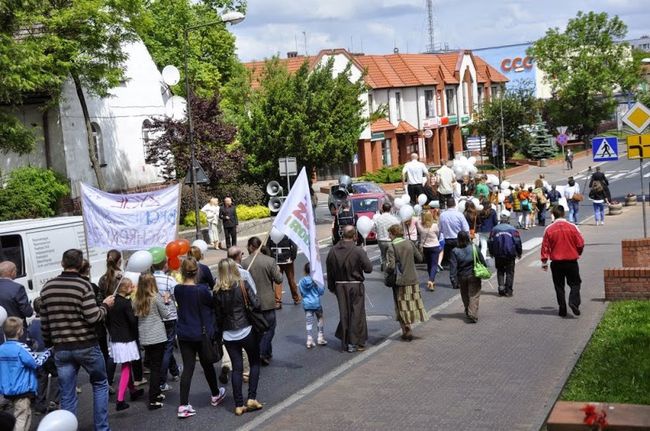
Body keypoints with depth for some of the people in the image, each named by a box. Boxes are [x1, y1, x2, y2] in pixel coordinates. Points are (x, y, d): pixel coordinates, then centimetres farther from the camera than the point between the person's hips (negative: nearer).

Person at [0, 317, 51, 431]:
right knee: (22, 418, -5)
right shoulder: (21, 348, -18)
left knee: (19, 416, 20)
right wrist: (48, 352, -2)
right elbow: (37, 362, -16)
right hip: (22, 390, -8)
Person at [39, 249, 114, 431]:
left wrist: (48, 343, 22)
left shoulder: (47, 287, 4)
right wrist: (106, 305, 0)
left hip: (61, 349, 4)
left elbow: (44, 322, 10)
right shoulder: (83, 285, -12)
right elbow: (93, 317, -17)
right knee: (100, 384, 16)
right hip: (86, 346, -3)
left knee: (67, 396, 9)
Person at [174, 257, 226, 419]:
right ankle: (215, 395, 38)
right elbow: (212, 305, -4)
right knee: (207, 365, 16)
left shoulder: (178, 290, -6)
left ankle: (183, 406, 0)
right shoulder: (202, 290, -20)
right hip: (202, 333, -3)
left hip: (184, 334, 3)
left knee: (187, 368, 6)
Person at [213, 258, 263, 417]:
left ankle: (239, 405, 8)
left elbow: (218, 316, 2)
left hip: (228, 335, 2)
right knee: (255, 363, 15)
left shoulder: (217, 292, -2)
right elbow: (256, 305, -14)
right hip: (246, 331, -2)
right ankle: (252, 398, 7)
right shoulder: (243, 285, -9)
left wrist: (221, 329, 17)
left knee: (236, 368, 9)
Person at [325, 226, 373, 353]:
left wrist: (331, 287, 17)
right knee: (356, 314, 6)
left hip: (340, 286, 4)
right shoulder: (358, 251, -15)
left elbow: (329, 271, 7)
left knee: (344, 313, 13)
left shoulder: (333, 251, -1)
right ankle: (354, 342, 10)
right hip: (355, 285, -4)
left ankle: (345, 342, 20)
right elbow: (369, 268, -13)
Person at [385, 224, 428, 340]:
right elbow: (419, 258, 7)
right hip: (413, 279, 5)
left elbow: (391, 266, -22)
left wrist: (387, 270, -1)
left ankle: (407, 331, 8)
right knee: (413, 303, 16)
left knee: (403, 307, 6)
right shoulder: (410, 244, -1)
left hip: (400, 281, -4)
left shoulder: (392, 248, -16)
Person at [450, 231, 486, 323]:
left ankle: (468, 312, 34)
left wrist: (454, 281, -11)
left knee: (465, 296, 19)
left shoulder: (455, 251, -9)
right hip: (474, 276, -1)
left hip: (462, 277, 1)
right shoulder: (474, 248, -8)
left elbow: (453, 267, -12)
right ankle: (472, 315, -14)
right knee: (474, 296, 0)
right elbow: (482, 261, -1)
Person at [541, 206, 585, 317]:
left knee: (559, 286, 10)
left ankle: (562, 309, 10)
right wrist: (578, 253, 19)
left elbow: (545, 247, -3)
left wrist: (544, 262, 6)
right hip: (572, 261, 0)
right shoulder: (572, 227, -7)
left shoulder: (549, 229, -7)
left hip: (556, 262, 1)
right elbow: (581, 244, -1)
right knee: (575, 283, 11)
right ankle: (574, 302, -12)